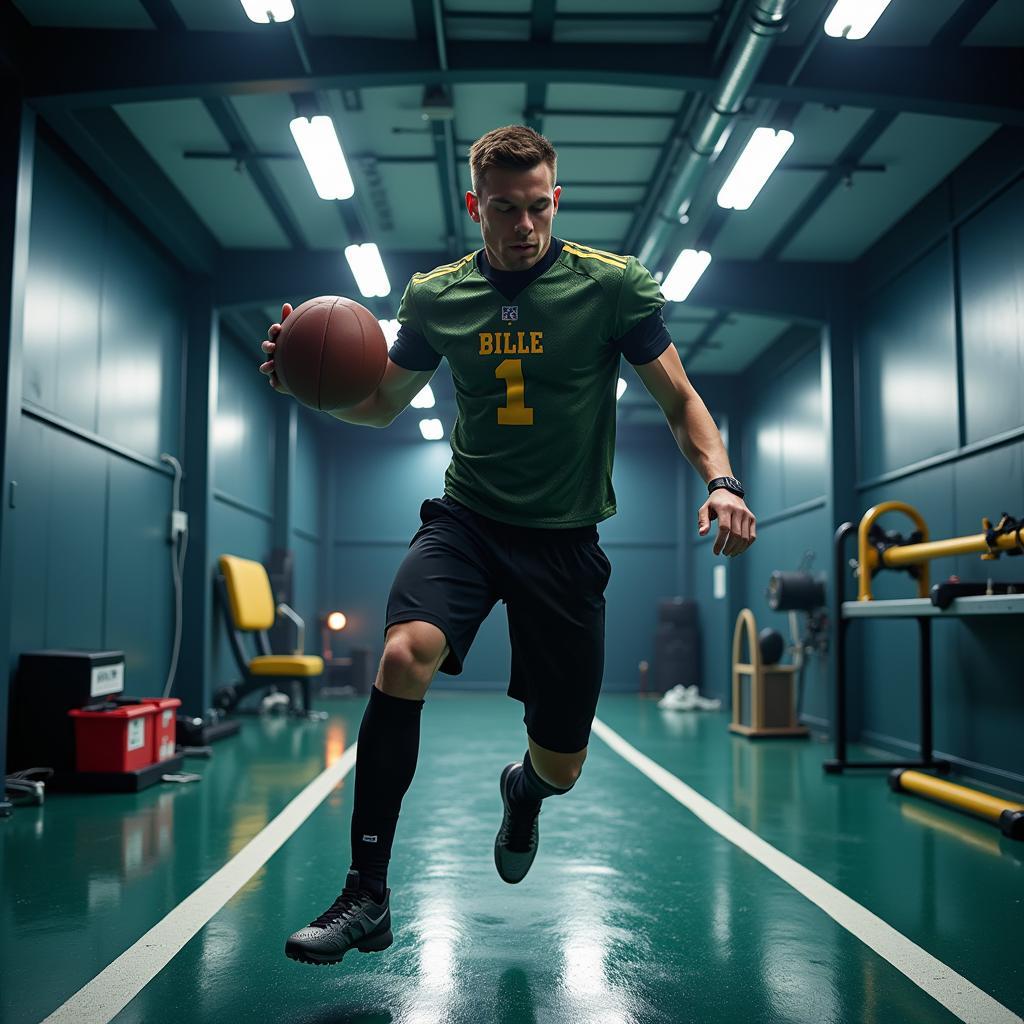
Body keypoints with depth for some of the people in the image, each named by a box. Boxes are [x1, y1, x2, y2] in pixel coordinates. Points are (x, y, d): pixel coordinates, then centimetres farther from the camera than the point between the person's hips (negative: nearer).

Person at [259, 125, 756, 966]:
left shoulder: (615, 284, -4)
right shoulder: (435, 296, 3)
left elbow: (680, 399, 2)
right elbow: (383, 402, 16)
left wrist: (720, 478, -17)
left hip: (565, 537, -1)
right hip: (464, 519, 1)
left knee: (562, 764, 3)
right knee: (404, 655, -29)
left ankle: (523, 790, 45)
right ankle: (367, 894, -13)